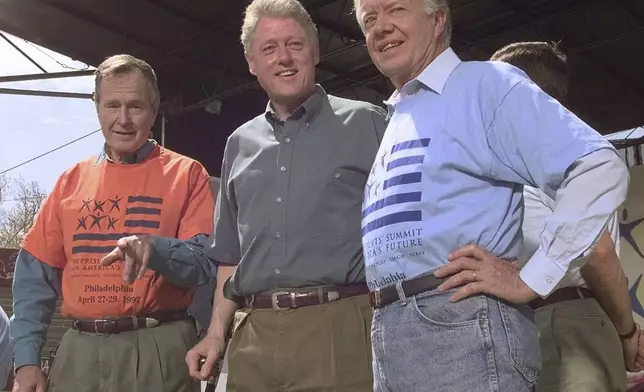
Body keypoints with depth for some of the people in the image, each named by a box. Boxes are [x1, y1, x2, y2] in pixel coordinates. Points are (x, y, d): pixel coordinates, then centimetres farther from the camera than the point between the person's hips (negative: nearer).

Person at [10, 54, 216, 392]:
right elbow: (36, 275, 9)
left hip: (159, 351, -3)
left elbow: (207, 260, -10)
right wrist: (26, 359, 2)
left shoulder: (186, 174, 0)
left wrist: (154, 248, -28)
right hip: (79, 350, 3)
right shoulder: (71, 180, 10)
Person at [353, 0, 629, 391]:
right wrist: (385, 312, 11)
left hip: (461, 326, -7)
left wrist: (531, 280, -16)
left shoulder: (485, 84, -3)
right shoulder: (395, 123, 20)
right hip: (390, 334, 8)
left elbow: (600, 168, -14)